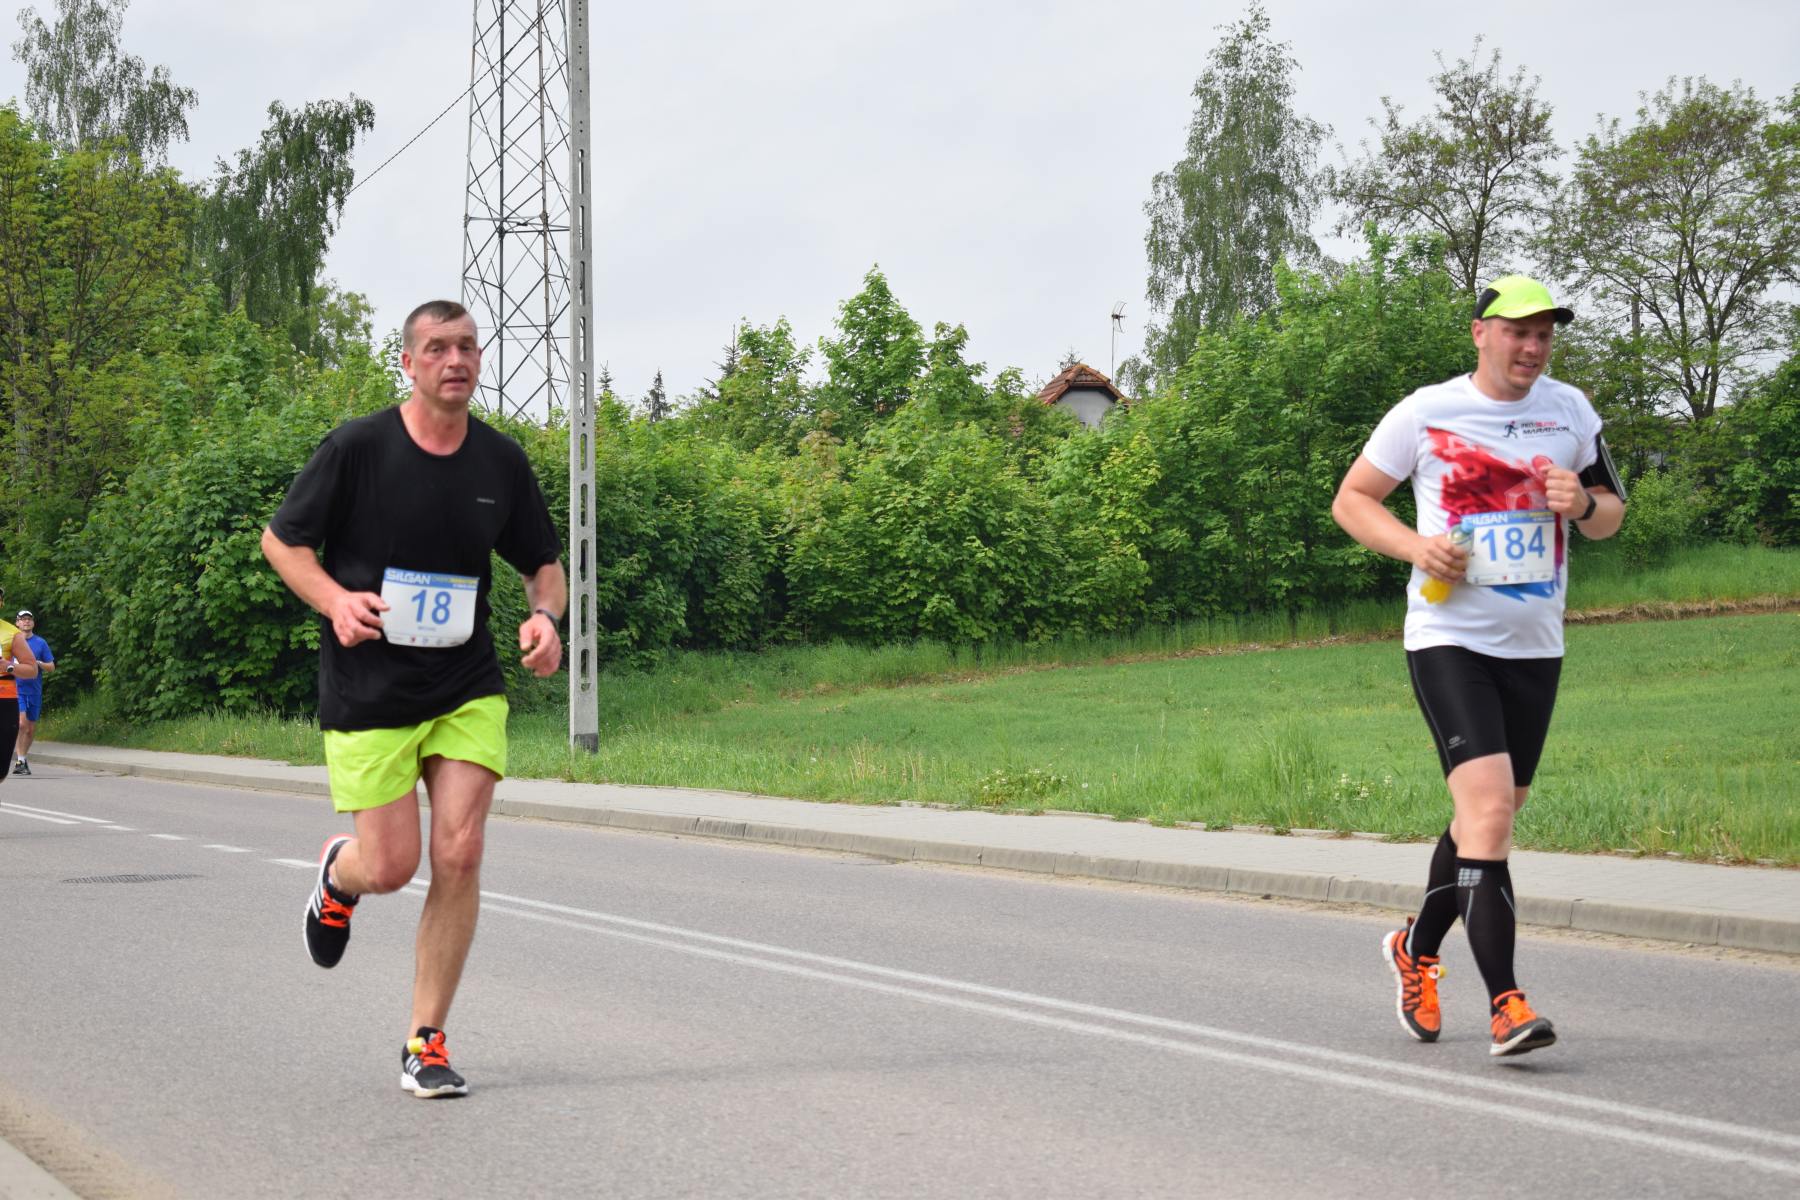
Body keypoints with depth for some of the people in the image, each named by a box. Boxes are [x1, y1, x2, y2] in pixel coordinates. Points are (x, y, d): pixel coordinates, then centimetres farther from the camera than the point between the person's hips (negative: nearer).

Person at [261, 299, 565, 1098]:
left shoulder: (501, 461, 1)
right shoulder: (357, 448, -9)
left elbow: (544, 564, 12)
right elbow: (281, 540, 0)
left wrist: (546, 616, -10)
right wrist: (335, 600, -19)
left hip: (468, 691, 3)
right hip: (367, 694, -3)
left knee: (459, 856, -8)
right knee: (391, 868, -2)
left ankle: (425, 1043, 5)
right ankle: (338, 871, 38)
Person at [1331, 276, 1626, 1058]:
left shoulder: (1570, 411, 7)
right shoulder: (1426, 413, -4)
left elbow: (1610, 516, 16)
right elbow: (1351, 500, 4)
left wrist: (1584, 505, -9)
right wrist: (1416, 546, -14)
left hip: (1534, 647, 5)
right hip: (1448, 640, -5)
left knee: (1489, 817, 14)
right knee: (1488, 807, -19)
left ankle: (1418, 947, 38)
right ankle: (1504, 1003, -18)